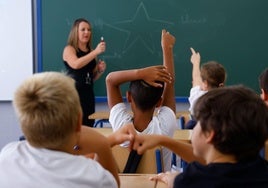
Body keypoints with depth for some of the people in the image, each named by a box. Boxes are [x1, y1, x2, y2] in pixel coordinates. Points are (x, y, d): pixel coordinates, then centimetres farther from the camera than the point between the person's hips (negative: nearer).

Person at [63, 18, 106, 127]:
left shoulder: (91, 51, 14)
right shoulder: (69, 49, -1)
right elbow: (76, 64, -23)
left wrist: (100, 71, 3)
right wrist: (96, 52, -23)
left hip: (88, 93, 6)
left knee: (88, 127, 1)